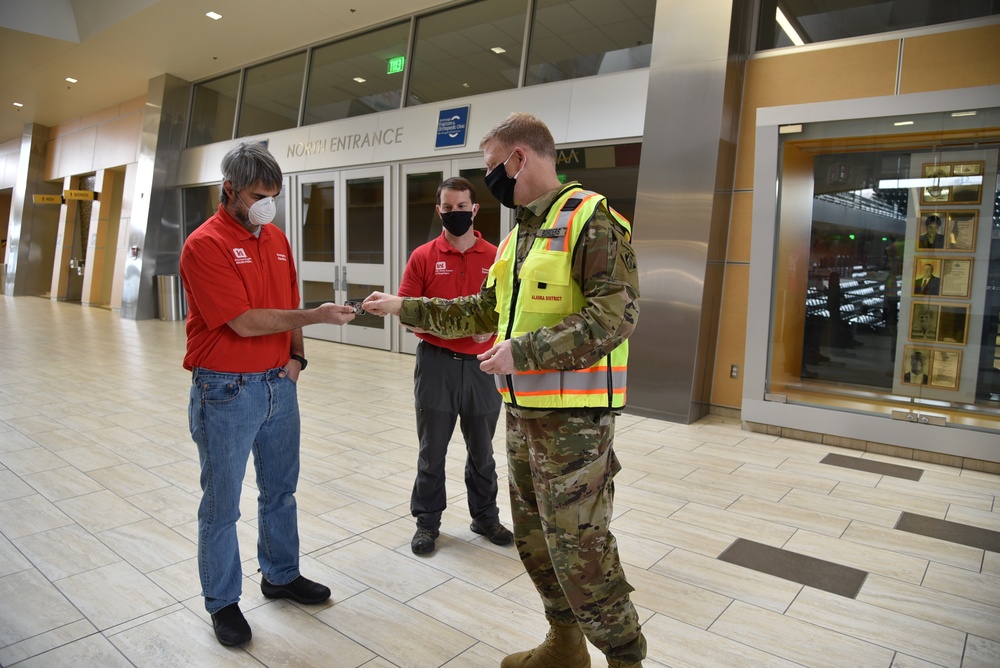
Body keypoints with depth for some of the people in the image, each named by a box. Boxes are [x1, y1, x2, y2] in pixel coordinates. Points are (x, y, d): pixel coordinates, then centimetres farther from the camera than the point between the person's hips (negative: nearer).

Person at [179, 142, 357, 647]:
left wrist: (296, 355, 1)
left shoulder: (276, 238, 8)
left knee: (280, 491, 18)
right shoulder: (205, 244, -14)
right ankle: (222, 602, 26)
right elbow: (245, 321, -20)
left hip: (279, 384, 7)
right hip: (227, 391, -6)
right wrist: (317, 315, -22)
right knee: (222, 505, 8)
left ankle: (281, 575, 37)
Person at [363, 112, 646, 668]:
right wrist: (403, 307, 18)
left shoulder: (591, 218, -13)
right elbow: (483, 311, 19)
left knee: (578, 545, -2)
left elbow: (615, 315, -22)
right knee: (534, 537, 18)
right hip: (523, 410, 9)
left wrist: (523, 351, -23)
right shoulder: (518, 235, 15)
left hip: (574, 414, -9)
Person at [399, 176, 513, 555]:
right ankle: (427, 521, 26)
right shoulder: (423, 257, 0)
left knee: (481, 449, 15)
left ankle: (485, 517, 33)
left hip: (481, 364, 1)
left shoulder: (495, 258, 3)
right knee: (432, 448, 9)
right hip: (436, 362, -1)